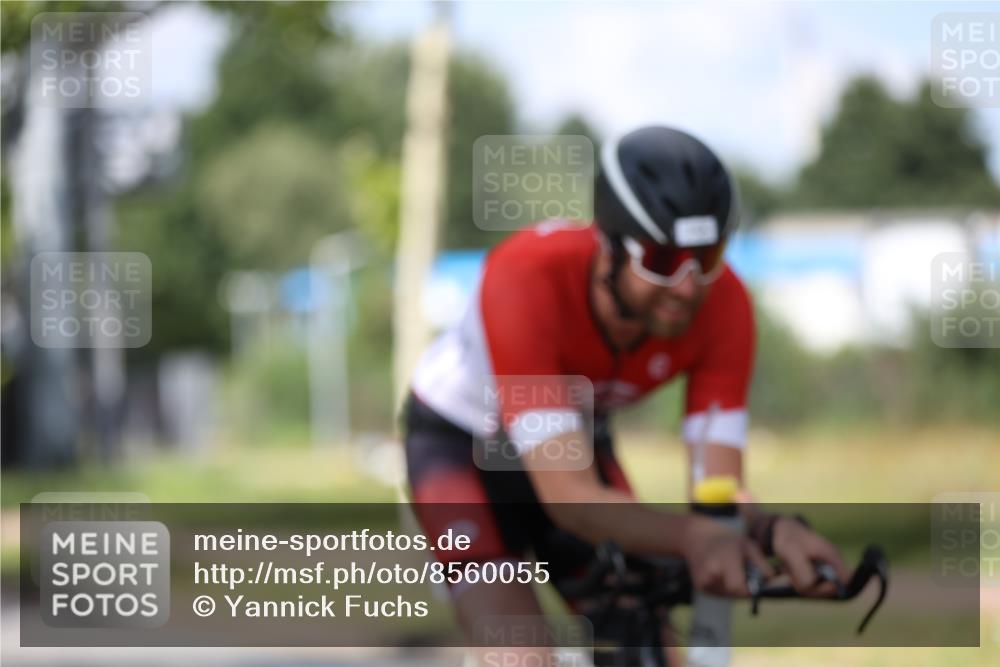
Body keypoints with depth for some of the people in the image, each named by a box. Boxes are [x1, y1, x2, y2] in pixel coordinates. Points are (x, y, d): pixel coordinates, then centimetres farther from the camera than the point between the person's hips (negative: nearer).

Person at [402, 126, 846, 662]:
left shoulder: (721, 302, -27)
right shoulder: (528, 276, -39)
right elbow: (567, 497, -44)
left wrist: (771, 531, -51)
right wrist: (692, 537, -62)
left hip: (577, 440, 4)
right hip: (460, 438, -4)